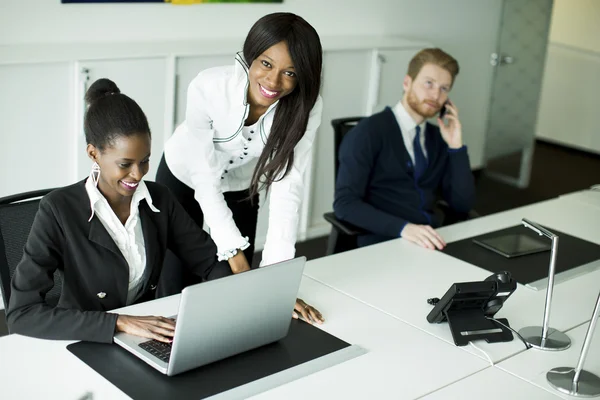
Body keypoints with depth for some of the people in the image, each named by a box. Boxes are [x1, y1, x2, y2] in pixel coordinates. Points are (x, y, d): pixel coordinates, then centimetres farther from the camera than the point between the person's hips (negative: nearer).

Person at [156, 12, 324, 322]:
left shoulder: (306, 107, -29)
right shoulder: (208, 87, -35)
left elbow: (287, 185, -30)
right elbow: (205, 178, -31)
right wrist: (236, 255, -37)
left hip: (240, 189, 2)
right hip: (184, 178, -2)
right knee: (177, 286, 3)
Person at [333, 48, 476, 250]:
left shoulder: (438, 138, 14)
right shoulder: (370, 131, -6)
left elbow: (462, 206, 9)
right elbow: (345, 203, -15)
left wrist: (456, 146, 0)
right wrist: (403, 227, -27)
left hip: (431, 242, 5)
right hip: (382, 244, -5)